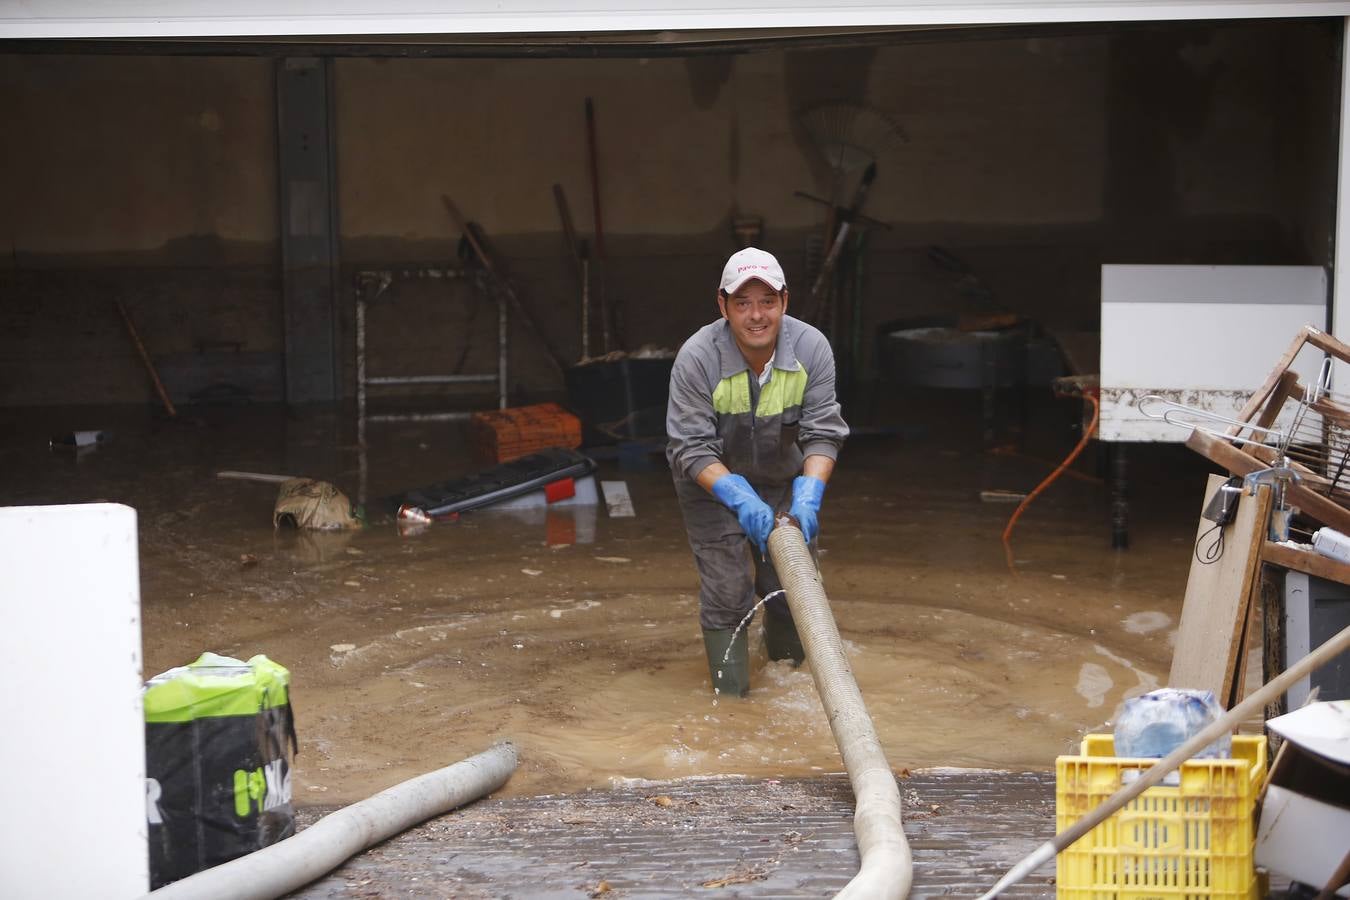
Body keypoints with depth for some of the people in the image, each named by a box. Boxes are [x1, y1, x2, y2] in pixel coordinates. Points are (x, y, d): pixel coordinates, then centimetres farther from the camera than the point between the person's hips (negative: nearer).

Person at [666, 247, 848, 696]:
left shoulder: (811, 348, -20)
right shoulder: (697, 357, -28)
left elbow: (823, 433, -16)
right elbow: (691, 449, -25)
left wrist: (809, 492, -33)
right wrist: (739, 496, -39)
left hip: (784, 480, 3)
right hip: (712, 481, -3)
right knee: (727, 591, -9)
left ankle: (787, 668, 38)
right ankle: (731, 691, 8)